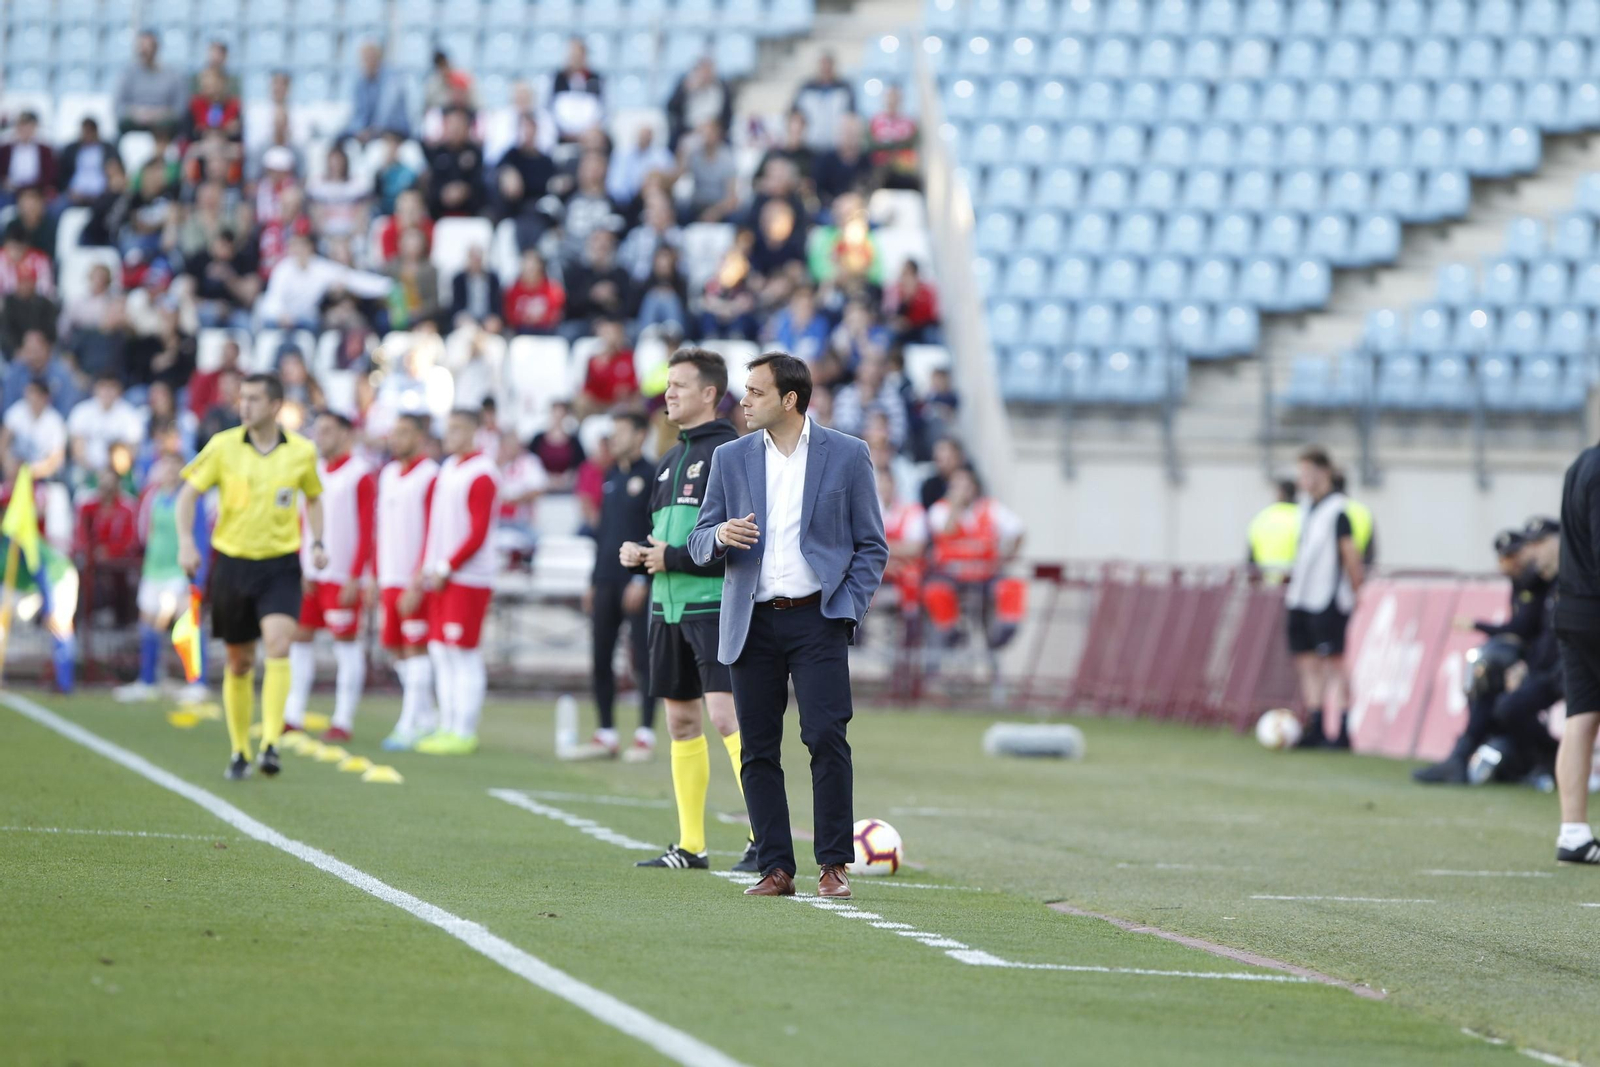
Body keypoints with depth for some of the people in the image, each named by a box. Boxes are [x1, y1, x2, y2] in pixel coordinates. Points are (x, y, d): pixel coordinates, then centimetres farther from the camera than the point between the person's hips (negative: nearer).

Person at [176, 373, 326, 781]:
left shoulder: (302, 452, 0)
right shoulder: (223, 446, -3)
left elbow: (313, 497, 18)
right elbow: (188, 494, 1)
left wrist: (318, 542, 4)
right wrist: (185, 542, -13)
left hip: (281, 566, -1)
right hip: (232, 563, 1)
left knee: (278, 646, -22)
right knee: (239, 663, 8)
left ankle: (270, 744, -24)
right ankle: (239, 751, 23)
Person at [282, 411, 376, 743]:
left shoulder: (360, 475, -6)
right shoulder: (313, 472, 14)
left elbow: (367, 530, -9)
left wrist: (355, 577, -15)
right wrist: (297, 567, 9)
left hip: (343, 575, -7)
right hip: (309, 574, 7)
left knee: (346, 642, -3)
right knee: (299, 636, 4)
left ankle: (343, 721, 0)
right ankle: (294, 714, 9)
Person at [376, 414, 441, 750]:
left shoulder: (431, 477, -11)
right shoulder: (388, 474, 13)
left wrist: (417, 585, -19)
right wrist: (376, 577, 15)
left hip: (417, 581, -8)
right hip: (391, 580, 8)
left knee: (415, 648, -4)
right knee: (395, 646, 10)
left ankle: (410, 727, -2)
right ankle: (427, 716, 21)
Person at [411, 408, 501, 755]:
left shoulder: (481, 474, -11)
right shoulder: (447, 469, 16)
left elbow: (478, 534, -15)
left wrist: (445, 570, -15)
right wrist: (426, 567, 11)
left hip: (468, 579, -9)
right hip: (441, 575, 9)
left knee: (464, 654, -7)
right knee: (441, 653, 9)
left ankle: (464, 733, -5)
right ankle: (447, 728, 14)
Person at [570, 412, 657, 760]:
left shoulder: (651, 477, -5)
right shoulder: (611, 478, 18)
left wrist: (642, 579, -17)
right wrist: (594, 582, 18)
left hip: (636, 584, -8)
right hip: (606, 583, 8)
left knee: (642, 656, -5)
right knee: (601, 657, 6)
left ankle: (645, 736, -2)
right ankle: (606, 735, 12)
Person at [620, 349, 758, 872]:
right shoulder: (669, 461, 18)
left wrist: (676, 558, -16)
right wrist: (640, 554, 4)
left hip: (717, 605, -9)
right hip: (669, 607, 9)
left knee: (726, 714, -16)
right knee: (681, 720, 10)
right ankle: (690, 846, 15)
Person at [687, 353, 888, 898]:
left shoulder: (847, 455, 3)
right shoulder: (731, 459, 10)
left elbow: (872, 546, 6)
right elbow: (698, 545, 13)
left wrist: (847, 608, -6)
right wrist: (720, 536, -10)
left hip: (816, 619, -3)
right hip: (752, 623, 3)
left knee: (826, 738, -13)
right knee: (758, 750, 1)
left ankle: (833, 866, -6)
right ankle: (776, 869, 6)